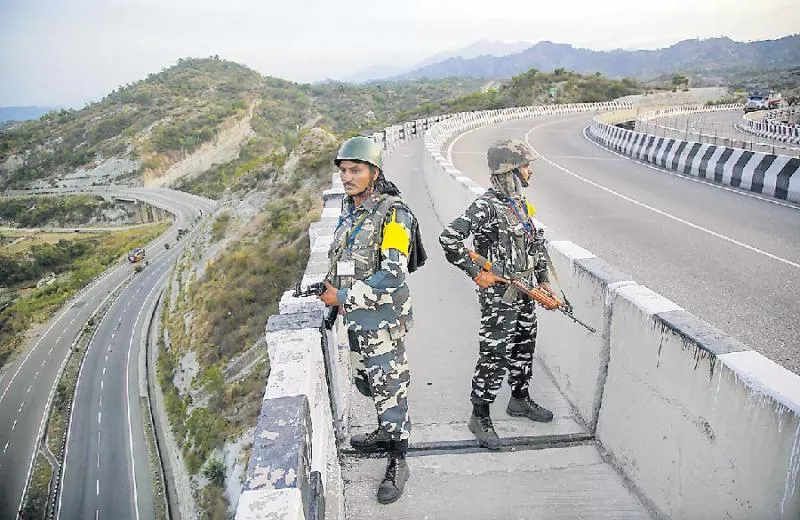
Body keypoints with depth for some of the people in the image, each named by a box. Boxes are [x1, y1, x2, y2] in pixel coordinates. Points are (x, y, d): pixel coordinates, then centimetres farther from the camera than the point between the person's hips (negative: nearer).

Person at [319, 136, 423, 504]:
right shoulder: (349, 211, 8)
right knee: (366, 383, 21)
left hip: (383, 319, -8)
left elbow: (392, 276, -25)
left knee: (389, 387, 1)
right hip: (356, 318, 8)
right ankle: (386, 433, 43)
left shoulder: (393, 213, -17)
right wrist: (332, 288, 5)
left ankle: (397, 463, 17)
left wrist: (343, 296, -20)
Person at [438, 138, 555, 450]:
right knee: (495, 356, -1)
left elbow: (534, 243, 19)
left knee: (524, 348, 21)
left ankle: (520, 400, 41)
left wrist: (543, 280, 18)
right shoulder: (486, 206, -20)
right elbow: (449, 239, -27)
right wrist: (476, 273, -21)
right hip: (498, 295, -9)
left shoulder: (520, 202, 9)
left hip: (524, 292, 9)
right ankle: (480, 417, 15)